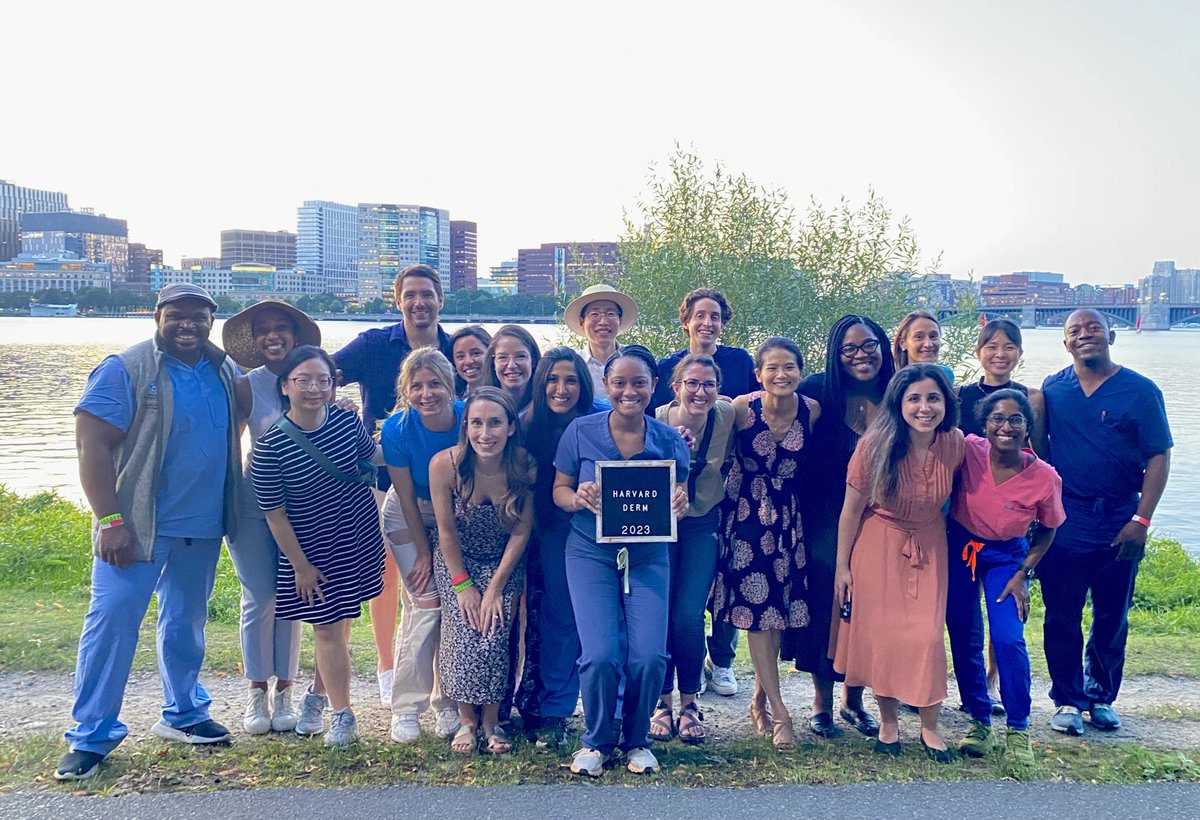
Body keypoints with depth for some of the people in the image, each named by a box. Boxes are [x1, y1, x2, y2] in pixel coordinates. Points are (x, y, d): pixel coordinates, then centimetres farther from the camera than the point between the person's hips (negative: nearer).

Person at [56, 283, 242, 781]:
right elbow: (91, 444, -14)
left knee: (186, 624, 16)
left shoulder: (224, 371, 7)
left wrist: (236, 509, 15)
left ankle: (183, 714, 33)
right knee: (112, 621, -6)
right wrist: (110, 520, -19)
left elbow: (233, 436, 22)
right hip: (137, 526, -5)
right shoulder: (126, 371, -9)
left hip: (203, 529, 5)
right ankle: (91, 737, 5)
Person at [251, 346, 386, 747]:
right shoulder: (270, 446, -20)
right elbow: (274, 514, -13)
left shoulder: (346, 420, -8)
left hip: (358, 536, 4)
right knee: (328, 629, 3)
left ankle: (320, 692, 38)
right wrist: (300, 565, -10)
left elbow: (374, 455, 14)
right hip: (311, 548, -4)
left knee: (339, 623, 14)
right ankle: (342, 715, 18)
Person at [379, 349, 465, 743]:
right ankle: (406, 708, 0)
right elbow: (407, 498, -13)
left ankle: (447, 702, 13)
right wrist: (424, 552, -9)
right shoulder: (398, 429, -25)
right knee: (427, 601, -10)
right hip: (410, 517, -1)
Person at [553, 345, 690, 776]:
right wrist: (578, 498, -21)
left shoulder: (668, 440, -1)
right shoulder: (581, 432, -4)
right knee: (600, 655, -14)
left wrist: (678, 505, -21)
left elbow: (680, 499, 3)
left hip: (648, 557, 1)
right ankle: (596, 740, 15)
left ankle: (636, 739, 18)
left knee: (648, 656, -11)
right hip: (591, 552, -1)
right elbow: (559, 490, 2)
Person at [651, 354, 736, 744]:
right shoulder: (657, 422, -17)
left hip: (703, 525, 1)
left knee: (689, 616, -7)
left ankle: (689, 701, 11)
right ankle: (662, 700, 15)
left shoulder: (727, 416, -12)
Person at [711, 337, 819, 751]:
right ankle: (778, 712, 1)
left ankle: (760, 699, 24)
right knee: (758, 607, -5)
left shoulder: (811, 410, -7)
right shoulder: (741, 408, -15)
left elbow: (807, 464, 8)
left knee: (779, 605, 8)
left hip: (788, 516, 3)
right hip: (747, 515, -3)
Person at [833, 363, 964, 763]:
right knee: (881, 630, 4)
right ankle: (888, 722, 22)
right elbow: (852, 508, -11)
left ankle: (929, 727, 16)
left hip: (929, 545, 2)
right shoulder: (876, 445, -20)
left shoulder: (955, 443, -13)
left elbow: (951, 492, 6)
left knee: (927, 634, -1)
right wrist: (842, 566, -6)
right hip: (878, 544, -2)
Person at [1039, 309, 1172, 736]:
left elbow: (1158, 458, -3)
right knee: (1061, 619, 4)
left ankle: (1101, 697, 28)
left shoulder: (1141, 391, -2)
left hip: (1119, 529, 0)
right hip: (1063, 527, 1)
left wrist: (1141, 520, -11)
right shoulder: (1052, 389, 4)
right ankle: (1068, 700, 17)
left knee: (1112, 620, 10)